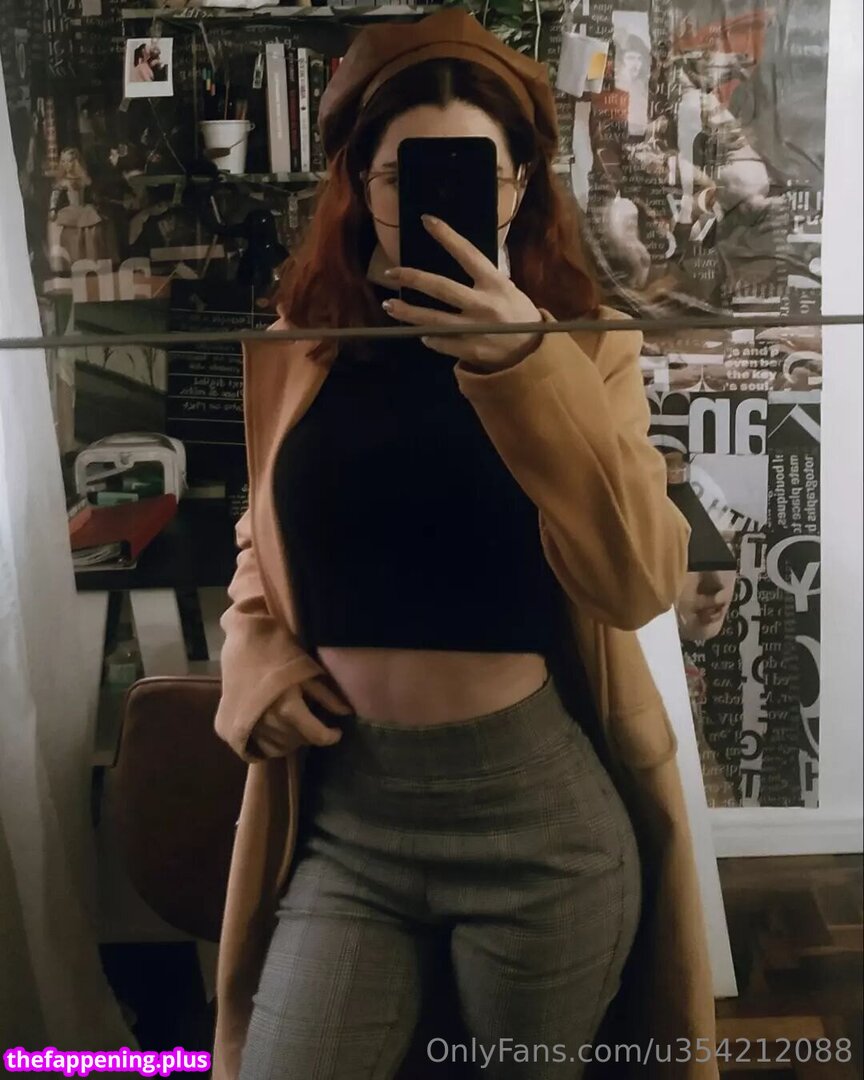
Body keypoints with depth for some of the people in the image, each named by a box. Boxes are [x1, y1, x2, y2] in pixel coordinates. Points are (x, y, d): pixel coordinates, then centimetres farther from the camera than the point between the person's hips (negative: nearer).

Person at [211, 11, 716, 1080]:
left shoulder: (583, 348, -5)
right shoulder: (293, 350, 2)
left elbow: (640, 580, -19)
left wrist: (527, 364, -28)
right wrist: (254, 653, -3)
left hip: (540, 811, -1)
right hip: (342, 811, 2)